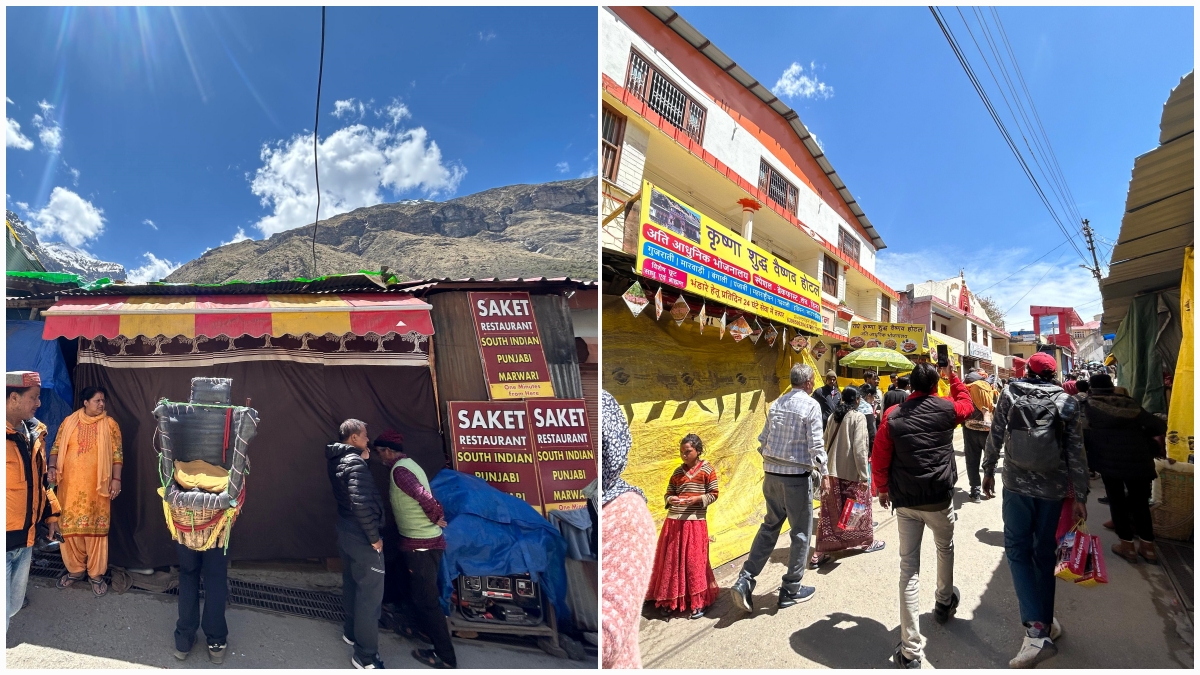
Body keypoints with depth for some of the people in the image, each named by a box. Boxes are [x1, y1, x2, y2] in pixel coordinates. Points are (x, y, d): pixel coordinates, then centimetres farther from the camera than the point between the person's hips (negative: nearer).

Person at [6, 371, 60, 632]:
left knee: (15, 603, 20)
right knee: (5, 607, -1)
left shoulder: (34, 432, 7)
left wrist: (51, 513, 18)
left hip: (25, 535, 7)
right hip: (7, 536, -7)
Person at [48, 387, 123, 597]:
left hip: (97, 486, -2)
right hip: (70, 484, 2)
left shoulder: (110, 424, -1)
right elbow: (56, 448, 7)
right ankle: (75, 570, 27)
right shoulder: (69, 422, 4)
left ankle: (96, 574, 14)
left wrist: (116, 479, -7)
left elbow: (117, 454, -1)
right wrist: (52, 468, -10)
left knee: (96, 527, 3)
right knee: (70, 526, 10)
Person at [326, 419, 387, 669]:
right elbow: (361, 503, -29)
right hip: (361, 535, -10)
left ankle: (351, 631, 41)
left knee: (352, 584, 24)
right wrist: (374, 537, -19)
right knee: (370, 593, -3)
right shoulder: (355, 463, -22)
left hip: (346, 530, 10)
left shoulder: (338, 460, 7)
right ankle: (366, 656, 4)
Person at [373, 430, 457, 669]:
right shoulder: (407, 464, 12)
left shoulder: (399, 470, -19)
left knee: (426, 598, -1)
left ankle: (445, 656, 8)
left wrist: (437, 518, -14)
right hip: (420, 541, 10)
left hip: (421, 545, -10)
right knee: (418, 592, 25)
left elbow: (425, 498, -30)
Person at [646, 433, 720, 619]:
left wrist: (696, 499, -16)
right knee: (671, 560, 8)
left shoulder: (707, 470, -1)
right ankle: (669, 600, 22)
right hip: (673, 521, 4)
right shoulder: (677, 472, 8)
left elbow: (713, 494, -2)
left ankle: (698, 603, 13)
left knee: (694, 561, 1)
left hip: (695, 522, -3)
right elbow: (668, 494, 12)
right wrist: (670, 499, -11)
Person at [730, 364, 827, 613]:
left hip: (771, 473, 6)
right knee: (801, 532, 9)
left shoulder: (776, 404, 8)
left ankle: (745, 580, 9)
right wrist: (820, 472, 0)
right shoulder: (810, 405, -10)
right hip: (797, 476, -6)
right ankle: (791, 589, 19)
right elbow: (816, 445, -12)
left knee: (770, 526, 16)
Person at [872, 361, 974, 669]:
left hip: (905, 502, 0)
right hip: (939, 499, 0)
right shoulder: (946, 409, -4)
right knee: (945, 548, 29)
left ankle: (910, 649, -1)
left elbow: (879, 458, -2)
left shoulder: (892, 416, -4)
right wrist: (952, 376, 29)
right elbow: (966, 403, 20)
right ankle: (944, 603, 51)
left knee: (909, 568, 1)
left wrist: (883, 489, 13)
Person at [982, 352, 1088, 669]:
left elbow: (995, 436, 0)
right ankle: (1046, 623, 24)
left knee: (1018, 550, 3)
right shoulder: (1066, 402, 0)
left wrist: (988, 471, 12)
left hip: (1017, 484, -2)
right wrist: (1081, 496, 4)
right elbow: (1076, 451, -2)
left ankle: (1036, 629, -11)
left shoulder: (1010, 393, -2)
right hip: (1053, 488, 2)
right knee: (1045, 553, 15)